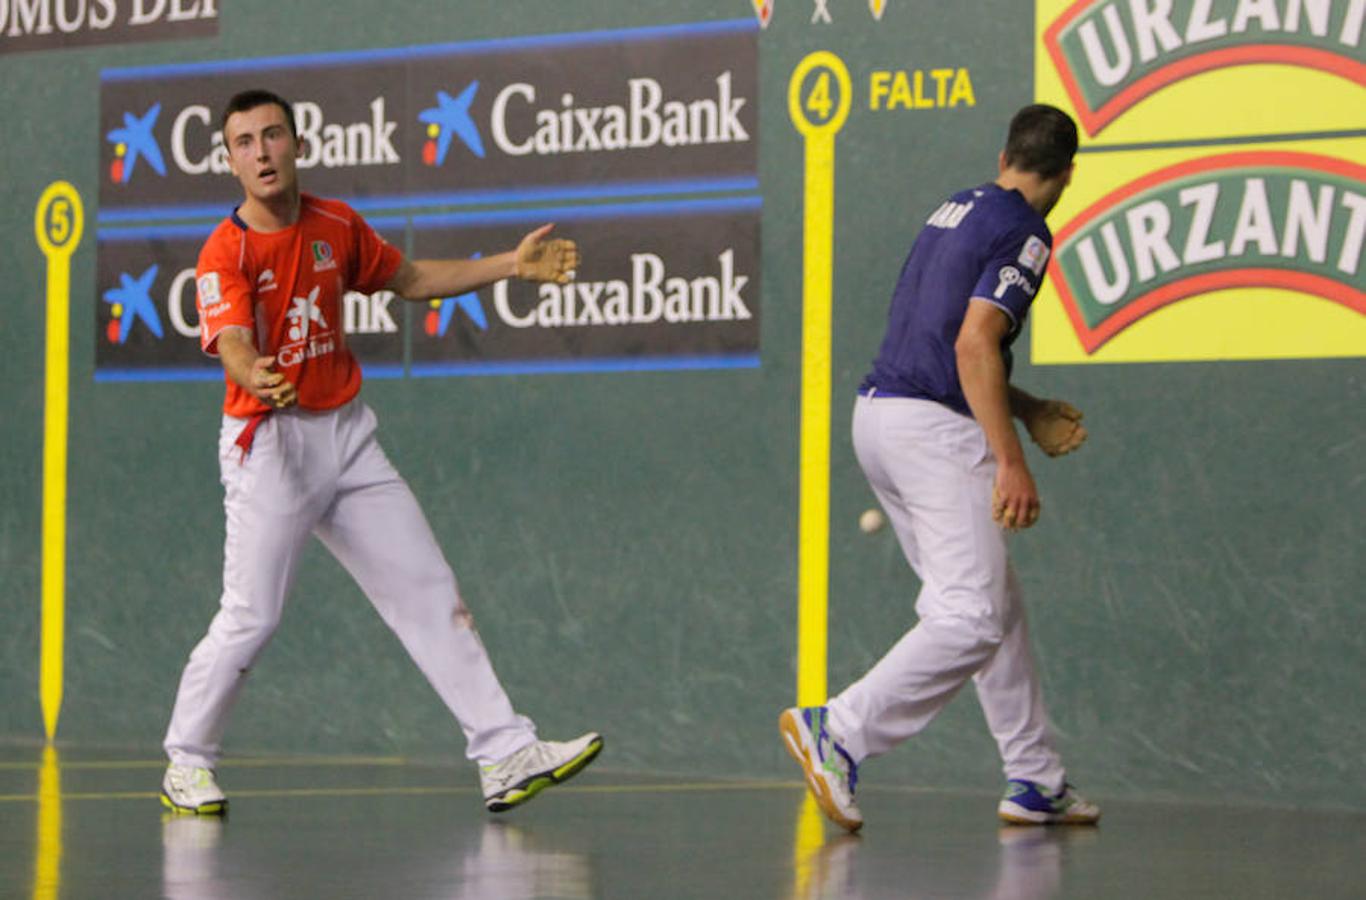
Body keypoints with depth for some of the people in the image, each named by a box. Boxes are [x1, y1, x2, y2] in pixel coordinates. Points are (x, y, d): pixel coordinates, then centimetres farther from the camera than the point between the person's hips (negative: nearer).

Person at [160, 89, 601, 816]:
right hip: (270, 443, -6)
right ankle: (186, 763, 11)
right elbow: (232, 342, -30)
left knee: (429, 593, 3)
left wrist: (513, 265, 17)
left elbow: (410, 279, 21)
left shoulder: (336, 225, 5)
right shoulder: (225, 253, -14)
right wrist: (255, 376, -54)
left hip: (348, 436, 6)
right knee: (251, 618, -9)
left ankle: (505, 756, 5)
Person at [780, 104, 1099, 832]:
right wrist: (1010, 461, -19)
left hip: (877, 412, 10)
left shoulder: (955, 211, 20)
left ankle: (1035, 779, 17)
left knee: (994, 603, 15)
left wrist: (1030, 413, 27)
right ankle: (838, 732, -20)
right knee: (973, 619, -11)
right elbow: (974, 344, -18)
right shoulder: (1024, 233, -7)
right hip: (936, 429, -10)